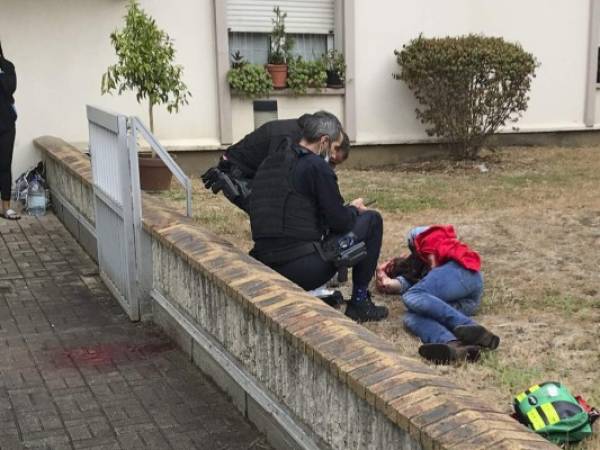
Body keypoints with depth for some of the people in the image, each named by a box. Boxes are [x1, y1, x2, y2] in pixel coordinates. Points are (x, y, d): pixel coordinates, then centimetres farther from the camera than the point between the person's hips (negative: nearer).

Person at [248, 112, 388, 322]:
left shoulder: (268, 163, 14)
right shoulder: (316, 166, -10)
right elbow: (340, 221, -8)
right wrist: (354, 208, 15)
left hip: (267, 269, 8)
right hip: (302, 269, -8)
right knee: (372, 220, 8)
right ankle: (359, 303, 13)